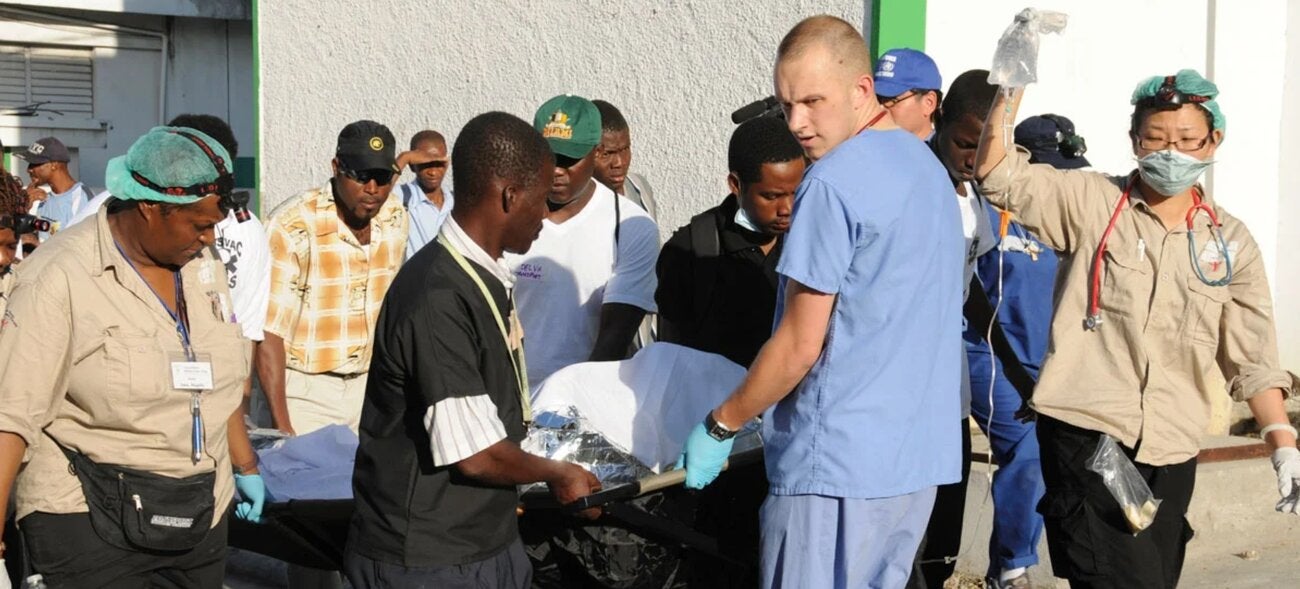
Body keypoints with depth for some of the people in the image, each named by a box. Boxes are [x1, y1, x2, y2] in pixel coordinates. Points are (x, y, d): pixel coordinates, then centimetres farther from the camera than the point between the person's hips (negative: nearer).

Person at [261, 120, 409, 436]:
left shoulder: (396, 218, -1)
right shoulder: (292, 227, -19)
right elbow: (269, 331, -18)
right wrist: (281, 425, -20)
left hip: (368, 385, 5)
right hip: (308, 390, -5)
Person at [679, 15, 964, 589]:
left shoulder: (834, 182, -16)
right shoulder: (927, 167, 12)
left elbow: (800, 346, -16)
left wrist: (719, 427, -3)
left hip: (838, 461, -9)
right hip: (920, 457, 9)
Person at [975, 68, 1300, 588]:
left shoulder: (1231, 243, 9)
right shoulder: (1091, 202, 1)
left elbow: (1252, 358, 9)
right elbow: (1001, 175, -10)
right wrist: (1013, 82, -20)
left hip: (1170, 452, 4)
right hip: (1085, 433, -4)